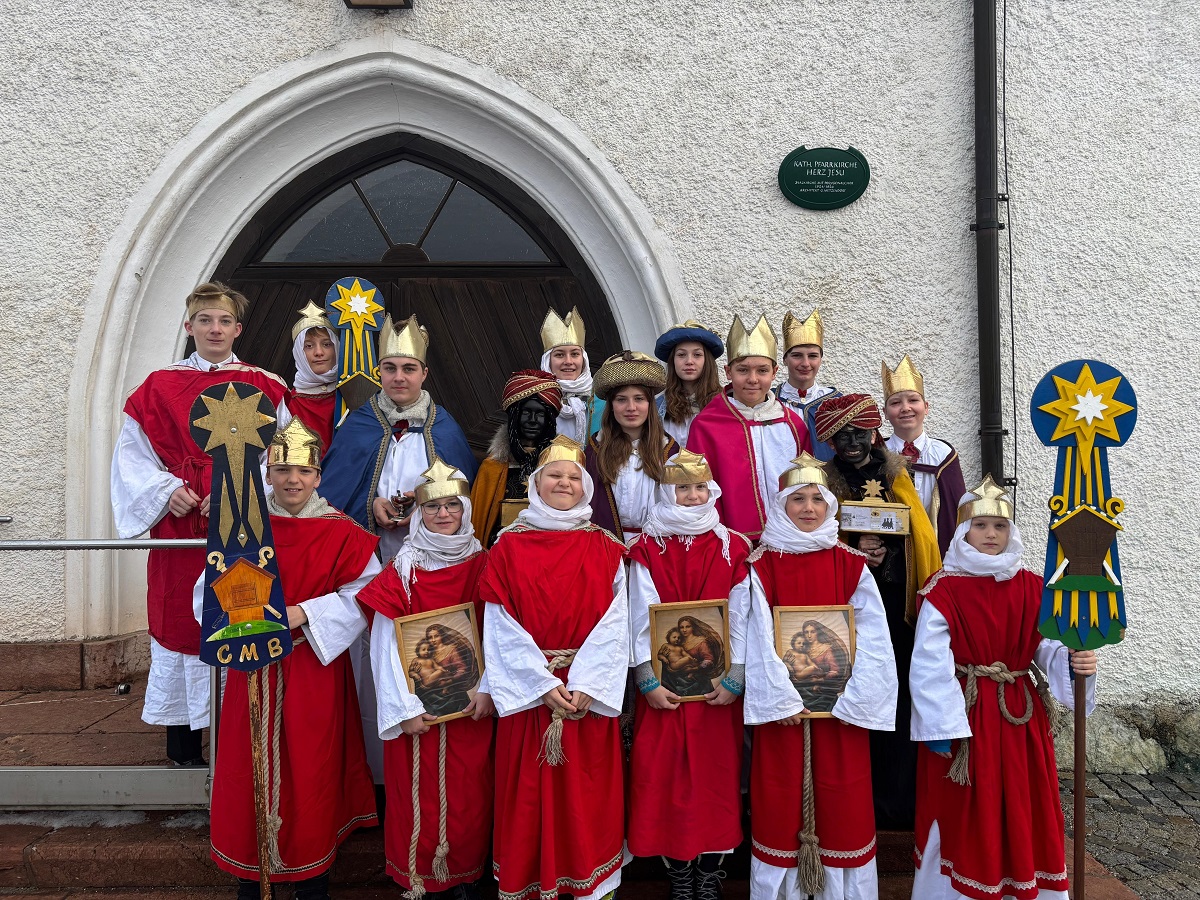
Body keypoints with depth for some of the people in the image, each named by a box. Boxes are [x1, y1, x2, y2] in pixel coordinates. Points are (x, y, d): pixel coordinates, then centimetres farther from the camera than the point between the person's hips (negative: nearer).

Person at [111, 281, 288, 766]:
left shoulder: (264, 388, 6)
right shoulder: (160, 386, 9)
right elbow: (132, 455, 9)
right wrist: (166, 490, -7)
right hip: (180, 526, 1)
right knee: (181, 620, 4)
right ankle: (182, 742, 17)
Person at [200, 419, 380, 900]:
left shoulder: (342, 533, -5)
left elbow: (364, 595, -9)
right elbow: (211, 591, 2)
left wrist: (303, 613, -18)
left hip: (315, 668, -1)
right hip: (254, 667, 2)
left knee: (311, 765, 7)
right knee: (251, 765, 9)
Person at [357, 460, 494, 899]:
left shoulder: (483, 566, 1)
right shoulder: (402, 571, -4)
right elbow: (385, 645, -7)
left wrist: (486, 690, -12)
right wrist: (405, 709, -12)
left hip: (472, 707, 1)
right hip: (419, 708, -1)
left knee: (469, 795, 7)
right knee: (419, 794, 6)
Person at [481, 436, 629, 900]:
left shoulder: (605, 549, 3)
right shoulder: (509, 546, 1)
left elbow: (614, 622, -4)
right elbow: (502, 626, -5)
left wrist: (585, 684, -14)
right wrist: (543, 685, -12)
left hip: (589, 693, 1)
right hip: (528, 690, 0)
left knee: (588, 790, 7)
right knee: (529, 790, 6)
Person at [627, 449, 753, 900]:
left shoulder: (731, 547, 3)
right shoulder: (648, 549, 0)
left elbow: (740, 619, 0)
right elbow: (640, 618, -4)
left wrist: (734, 679, -7)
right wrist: (648, 681, -9)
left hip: (719, 687, 1)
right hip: (665, 686, -1)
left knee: (717, 773, 6)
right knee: (666, 775, 4)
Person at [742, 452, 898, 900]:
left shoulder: (852, 565, 2)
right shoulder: (761, 566, -2)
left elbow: (870, 639, -2)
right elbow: (760, 639, -7)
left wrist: (850, 696, -10)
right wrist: (781, 699, -13)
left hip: (840, 706, 1)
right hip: (781, 706, -1)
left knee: (843, 804, 7)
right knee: (780, 802, 5)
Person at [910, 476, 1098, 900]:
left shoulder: (1031, 588, 2)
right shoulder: (943, 591, -9)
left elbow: (1047, 647, -3)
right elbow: (930, 666, -14)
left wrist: (1073, 662, -23)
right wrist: (941, 728, -17)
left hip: (1020, 715, 3)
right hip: (964, 716, -3)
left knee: (1025, 812, 12)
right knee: (963, 817, 6)